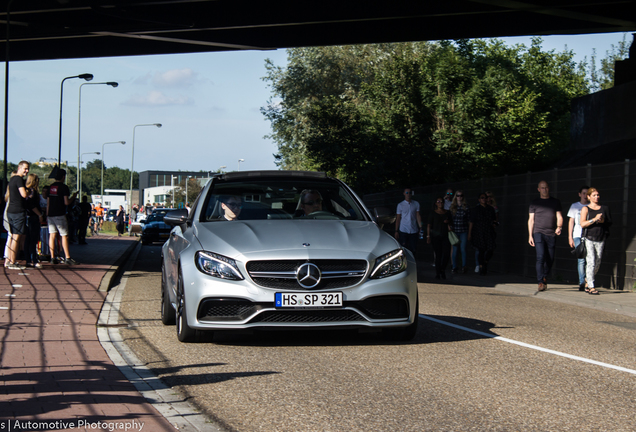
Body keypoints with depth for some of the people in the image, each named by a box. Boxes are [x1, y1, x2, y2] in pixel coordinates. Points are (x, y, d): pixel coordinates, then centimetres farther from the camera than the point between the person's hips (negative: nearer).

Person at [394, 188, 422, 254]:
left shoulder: (416, 204, 7)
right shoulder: (400, 205, 3)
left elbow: (418, 216, 7)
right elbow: (398, 219, 5)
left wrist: (420, 227, -3)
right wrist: (396, 231, 2)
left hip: (414, 231, 2)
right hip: (403, 231, -2)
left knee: (413, 249, 3)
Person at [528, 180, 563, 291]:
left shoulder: (555, 202, 15)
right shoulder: (535, 203, 11)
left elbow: (559, 217, 10)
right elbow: (531, 220, 9)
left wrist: (559, 227, -12)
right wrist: (530, 236, 2)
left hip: (551, 234, 2)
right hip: (538, 232, -2)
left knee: (550, 259, 3)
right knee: (541, 257, -17)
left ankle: (545, 278, 26)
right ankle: (540, 282, -18)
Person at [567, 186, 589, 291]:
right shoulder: (575, 206, 12)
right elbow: (571, 222, 12)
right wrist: (570, 237, 6)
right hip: (578, 236, -1)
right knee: (581, 259, -10)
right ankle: (582, 282, -7)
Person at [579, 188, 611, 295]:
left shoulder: (605, 209, 13)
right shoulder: (585, 209, 4)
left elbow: (610, 223, 14)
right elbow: (582, 224, -7)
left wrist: (603, 221, -6)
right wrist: (594, 219, -18)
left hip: (600, 240, 4)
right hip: (589, 239, -4)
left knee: (597, 264, 6)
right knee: (591, 262, -12)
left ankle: (588, 284, 21)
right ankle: (591, 287, -11)